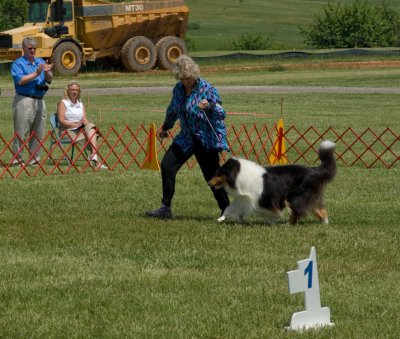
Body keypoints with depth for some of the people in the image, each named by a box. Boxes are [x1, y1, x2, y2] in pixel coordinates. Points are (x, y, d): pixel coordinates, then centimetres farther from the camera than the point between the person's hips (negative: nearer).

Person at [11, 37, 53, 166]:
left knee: (38, 134, 8)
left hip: (39, 101, 6)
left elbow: (49, 80, 11)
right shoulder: (18, 64, -1)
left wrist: (47, 72, -10)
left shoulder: (41, 62, 16)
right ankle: (17, 159, -5)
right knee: (21, 132, -7)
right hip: (24, 101, -6)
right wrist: (36, 74, -15)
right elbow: (20, 80, -15)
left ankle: (35, 159, 14)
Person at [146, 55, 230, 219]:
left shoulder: (207, 89, -15)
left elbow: (221, 114, -20)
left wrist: (209, 106, -40)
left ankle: (226, 210, 6)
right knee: (167, 165, -2)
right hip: (186, 138, 6)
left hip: (206, 139, -6)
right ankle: (165, 208, 3)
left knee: (212, 175, -8)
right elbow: (173, 110, 22)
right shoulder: (178, 88, 3)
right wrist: (165, 127, 34)